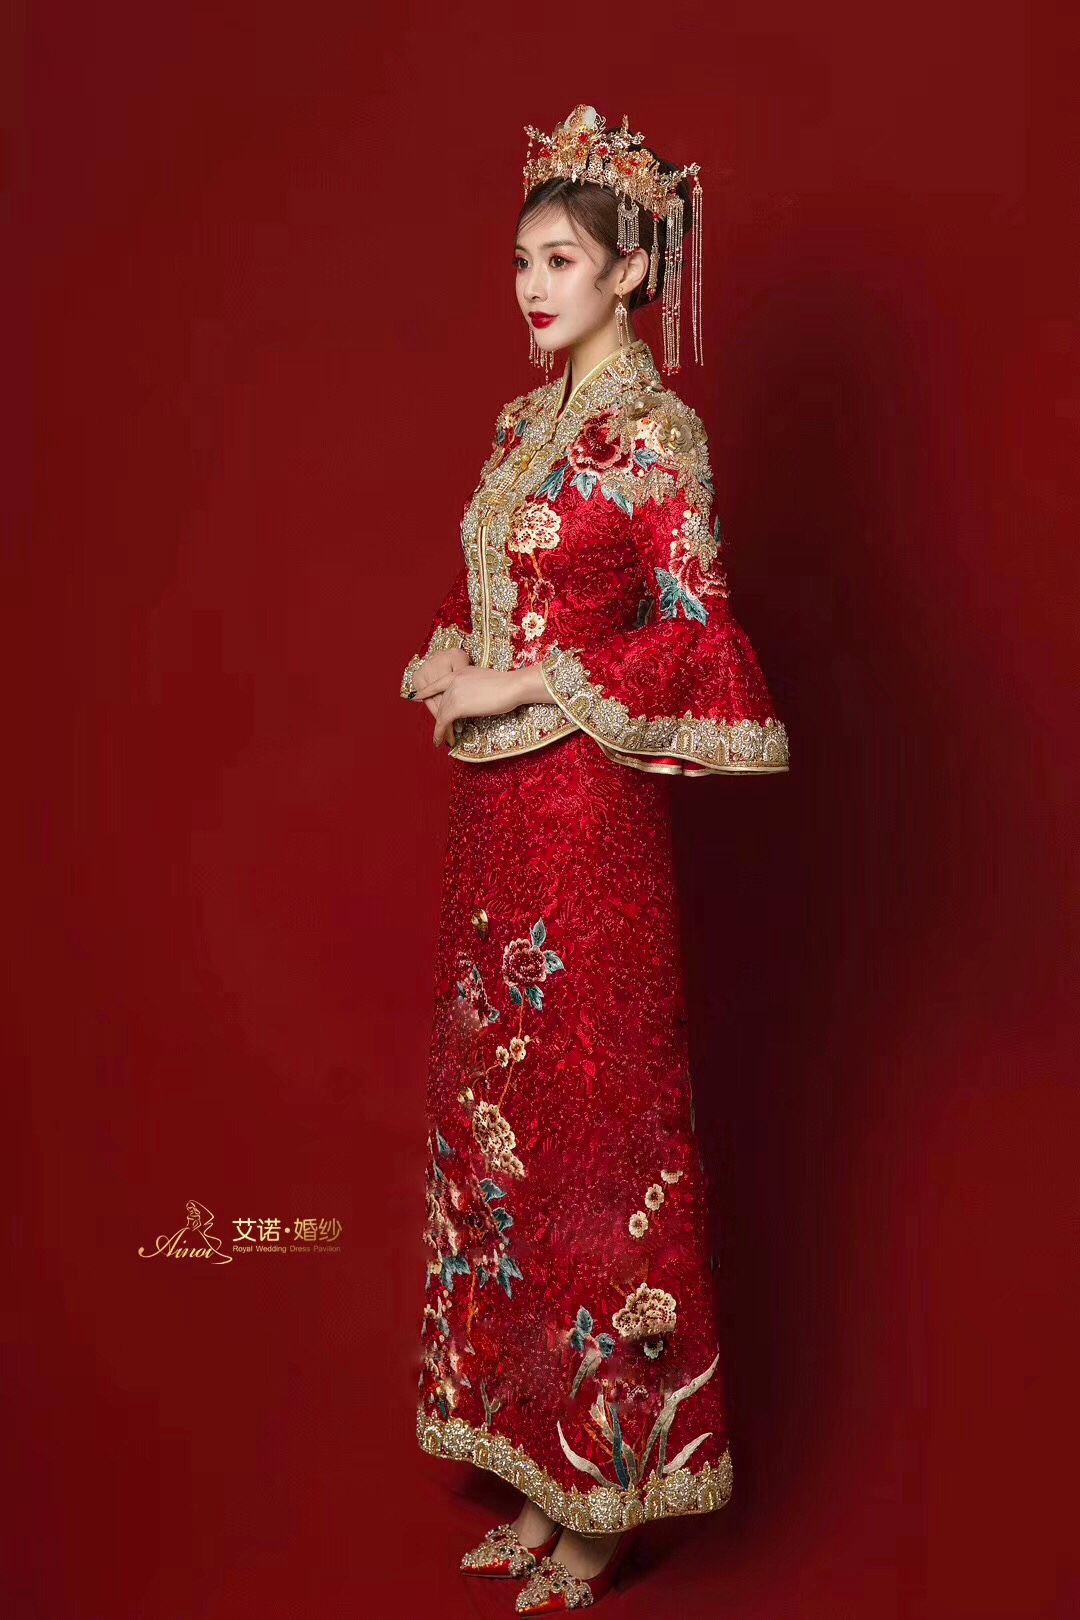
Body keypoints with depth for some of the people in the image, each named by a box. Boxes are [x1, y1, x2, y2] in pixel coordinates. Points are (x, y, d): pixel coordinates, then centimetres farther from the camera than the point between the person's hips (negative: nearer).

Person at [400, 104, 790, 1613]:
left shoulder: (654, 430, -8)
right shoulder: (525, 422, 15)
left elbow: (691, 638, -14)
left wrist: (527, 689, -15)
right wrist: (448, 657, 1)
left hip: (588, 811, -8)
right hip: (496, 810, 8)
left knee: (593, 1122, -1)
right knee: (499, 1110, 11)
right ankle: (546, 1470, 26)